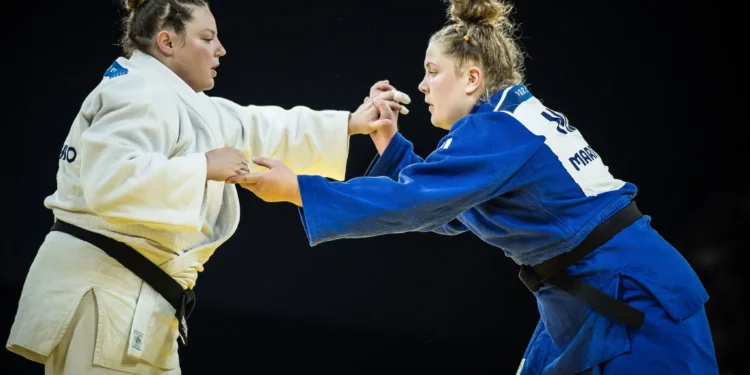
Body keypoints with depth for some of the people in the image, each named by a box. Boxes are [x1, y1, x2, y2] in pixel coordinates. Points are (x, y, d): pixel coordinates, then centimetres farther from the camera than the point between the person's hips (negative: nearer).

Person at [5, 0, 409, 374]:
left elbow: (258, 130, 25)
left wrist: (350, 123, 21)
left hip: (131, 299, 11)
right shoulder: (142, 94, -13)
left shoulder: (176, 101, 19)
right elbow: (108, 180, -29)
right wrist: (204, 167, -21)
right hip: (102, 294, -11)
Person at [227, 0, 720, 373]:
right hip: (594, 300, 10)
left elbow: (412, 202, -25)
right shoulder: (518, 118, 13)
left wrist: (295, 188, -23)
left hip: (636, 299, -10)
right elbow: (443, 208, 22)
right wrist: (389, 144, 13)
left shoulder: (499, 132, -17)